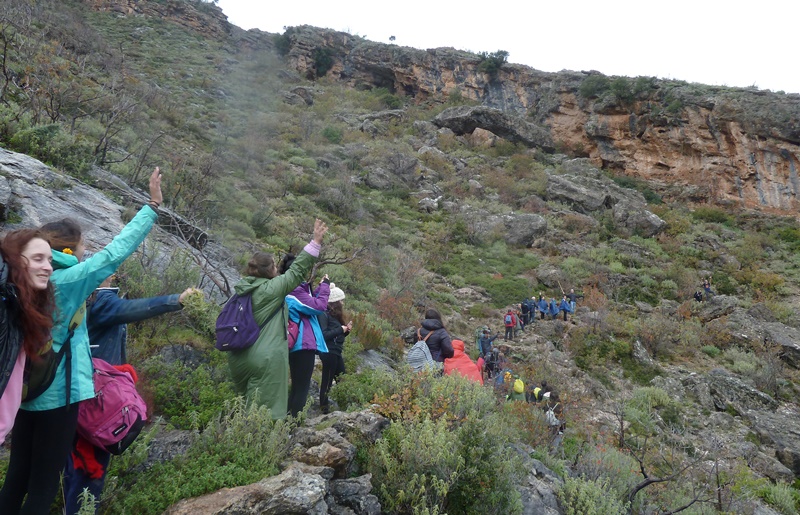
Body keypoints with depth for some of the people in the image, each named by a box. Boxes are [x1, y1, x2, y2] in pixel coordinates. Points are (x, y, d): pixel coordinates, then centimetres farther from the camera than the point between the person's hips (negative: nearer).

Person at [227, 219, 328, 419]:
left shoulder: (241, 290, 9)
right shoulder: (271, 289, -10)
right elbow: (296, 271, -8)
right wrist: (316, 242, -6)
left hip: (239, 358, 8)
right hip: (267, 359, -8)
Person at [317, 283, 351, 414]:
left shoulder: (335, 314, 15)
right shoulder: (324, 314, -13)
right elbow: (323, 335, -22)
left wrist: (346, 330, 2)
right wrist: (340, 330, -17)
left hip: (336, 352, 10)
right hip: (328, 352, -10)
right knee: (327, 381, -3)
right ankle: (324, 408, 4)